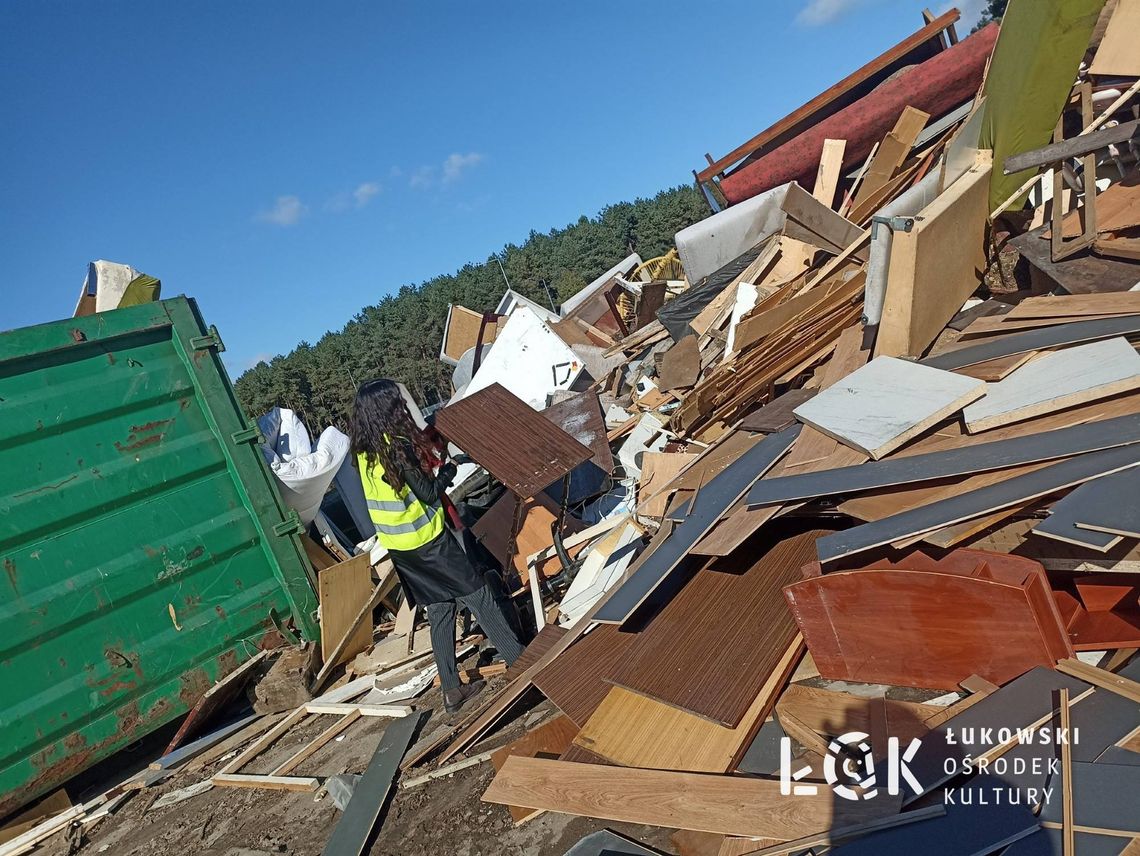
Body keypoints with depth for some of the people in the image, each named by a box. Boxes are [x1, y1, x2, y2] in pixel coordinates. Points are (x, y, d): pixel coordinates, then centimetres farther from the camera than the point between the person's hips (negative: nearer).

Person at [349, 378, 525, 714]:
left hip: (397, 545, 7)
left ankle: (451, 690, 21)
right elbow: (428, 492, -18)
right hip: (426, 540, -7)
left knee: (439, 611, 15)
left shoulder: (364, 450, 2)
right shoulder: (397, 446, -23)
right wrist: (449, 469, -2)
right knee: (479, 595, 7)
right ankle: (519, 660, 19)